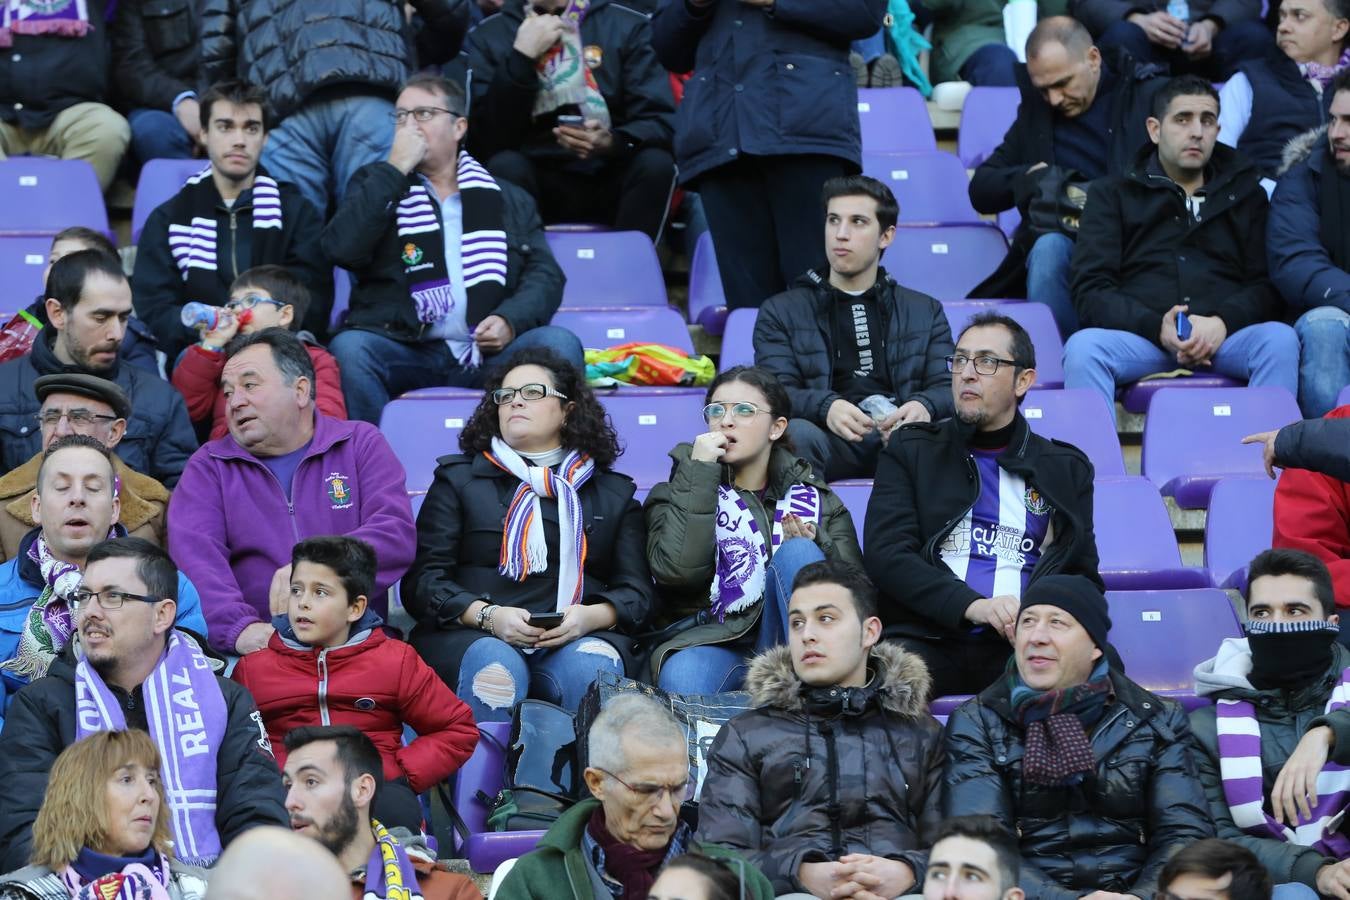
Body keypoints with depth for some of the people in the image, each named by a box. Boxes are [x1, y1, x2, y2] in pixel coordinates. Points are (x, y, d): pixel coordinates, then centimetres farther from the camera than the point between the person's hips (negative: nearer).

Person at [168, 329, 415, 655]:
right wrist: (239, 628, -23)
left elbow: (396, 534, -2)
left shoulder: (361, 444, 14)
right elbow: (195, 554, -3)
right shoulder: (209, 466, 15)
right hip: (255, 648, 0)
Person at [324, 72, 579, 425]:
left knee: (559, 343, -27)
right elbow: (342, 249, 0)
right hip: (404, 350, -1)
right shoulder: (378, 186, 20)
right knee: (349, 347, -32)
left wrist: (510, 319, -11)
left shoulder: (509, 200, 22)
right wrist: (396, 168, 0)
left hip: (489, 350, 1)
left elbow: (545, 275, 10)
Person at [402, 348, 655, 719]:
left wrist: (591, 617, -10)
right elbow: (422, 580, 8)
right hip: (469, 636, -1)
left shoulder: (613, 493, 23)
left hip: (581, 638, 1)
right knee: (495, 667, -37)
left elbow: (637, 590, 14)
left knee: (593, 665, -34)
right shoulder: (458, 479, 19)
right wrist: (488, 616, -11)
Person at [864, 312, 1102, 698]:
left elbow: (1082, 575, 18)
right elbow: (884, 553, 2)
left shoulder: (1065, 468, 21)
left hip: (1022, 642, 1)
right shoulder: (912, 451, 16)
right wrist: (972, 605, -14)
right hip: (928, 635, -1)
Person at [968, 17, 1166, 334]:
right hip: (1063, 241, 3)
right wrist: (1026, 179, -4)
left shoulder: (1149, 96, 5)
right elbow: (980, 189, 18)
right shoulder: (1035, 109, 18)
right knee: (1050, 247, -33)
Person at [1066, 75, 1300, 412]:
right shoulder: (1112, 194, 18)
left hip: (1227, 337, 1)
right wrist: (1158, 328, -13)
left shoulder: (1244, 192, 22)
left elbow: (1267, 284, 10)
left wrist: (1222, 323, -12)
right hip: (1139, 339, -1)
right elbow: (1092, 291, 6)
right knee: (1083, 346, -33)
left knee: (1280, 339, -31)